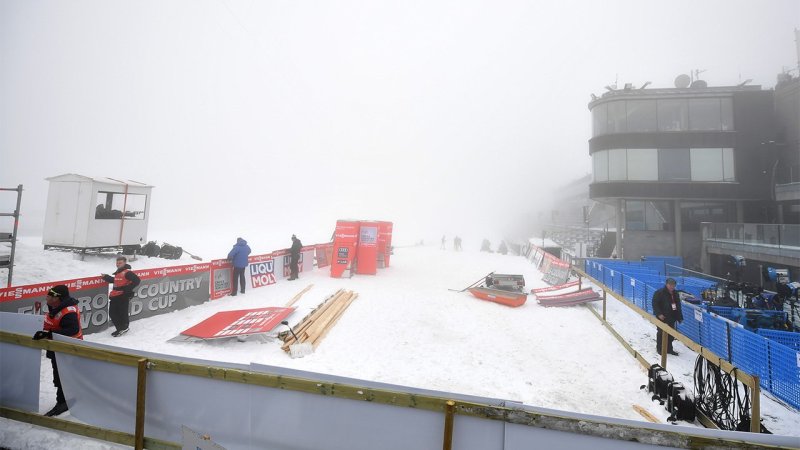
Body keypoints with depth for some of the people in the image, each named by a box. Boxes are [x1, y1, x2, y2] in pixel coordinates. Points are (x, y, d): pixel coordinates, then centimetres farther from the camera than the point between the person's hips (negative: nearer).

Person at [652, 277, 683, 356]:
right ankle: (659, 349, 14)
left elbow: (678, 305, 18)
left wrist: (679, 317, 15)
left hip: (672, 318, 7)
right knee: (661, 333, 2)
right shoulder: (659, 293, -13)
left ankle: (669, 349, 26)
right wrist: (659, 314, -21)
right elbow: (655, 304, -14)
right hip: (662, 317, -7)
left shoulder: (675, 293, 9)